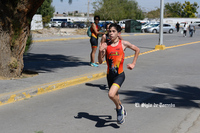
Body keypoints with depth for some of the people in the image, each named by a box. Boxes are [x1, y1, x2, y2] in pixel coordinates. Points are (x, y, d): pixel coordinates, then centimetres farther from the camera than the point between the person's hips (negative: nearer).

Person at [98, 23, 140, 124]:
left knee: (111, 94, -24)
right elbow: (100, 61, -3)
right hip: (110, 75, 4)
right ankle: (121, 111, 48)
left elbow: (137, 50, 10)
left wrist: (133, 64, 7)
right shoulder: (106, 45, -2)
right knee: (115, 95, 19)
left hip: (119, 75, -4)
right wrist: (100, 51, -20)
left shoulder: (123, 44, -5)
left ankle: (119, 108, 7)